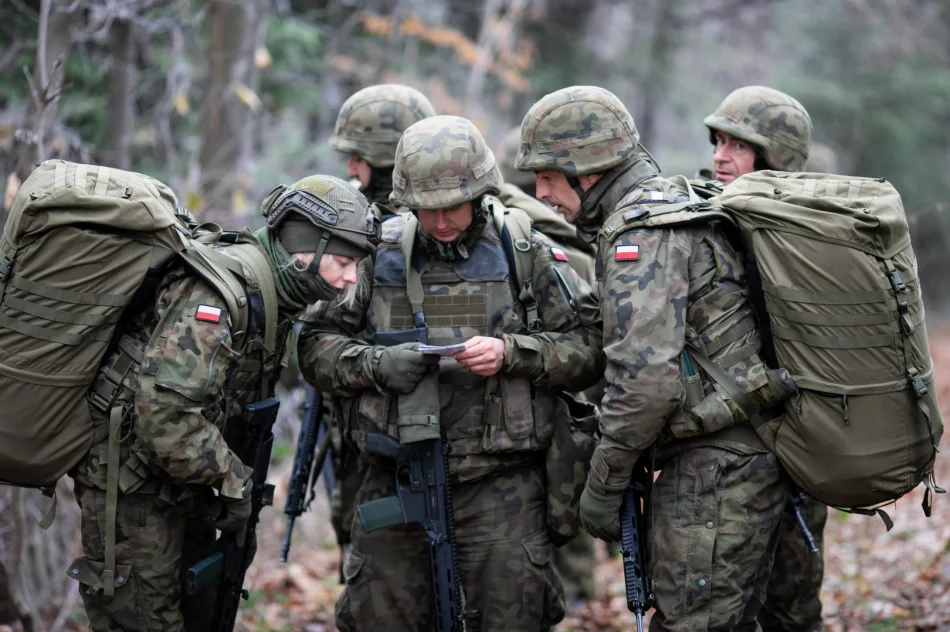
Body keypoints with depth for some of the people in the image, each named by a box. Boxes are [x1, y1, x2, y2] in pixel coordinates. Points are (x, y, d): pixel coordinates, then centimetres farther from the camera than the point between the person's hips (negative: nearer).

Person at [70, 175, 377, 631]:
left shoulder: (275, 298, 6)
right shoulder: (217, 294, -27)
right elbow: (164, 413, -32)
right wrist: (234, 480, -22)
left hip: (176, 484, 10)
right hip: (129, 482, -10)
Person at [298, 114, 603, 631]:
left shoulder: (526, 253, 1)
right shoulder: (379, 254, 6)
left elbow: (585, 347, 0)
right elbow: (316, 346, 7)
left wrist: (510, 353, -16)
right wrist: (377, 364, -12)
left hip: (500, 485, -2)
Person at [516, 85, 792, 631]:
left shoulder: (640, 233, -15)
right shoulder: (681, 203, 18)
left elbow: (646, 377, -24)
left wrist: (603, 485, -14)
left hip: (715, 466, -10)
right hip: (753, 456, 10)